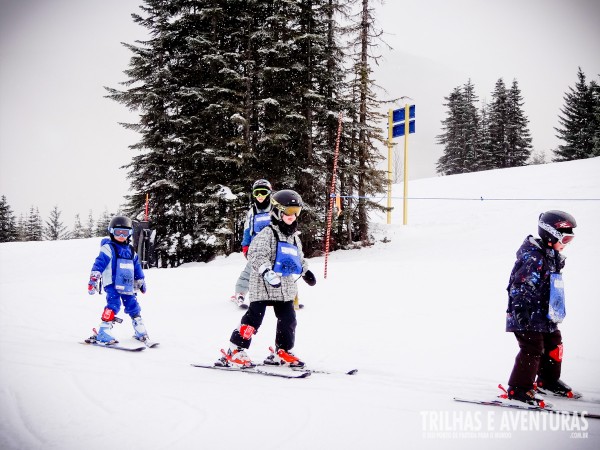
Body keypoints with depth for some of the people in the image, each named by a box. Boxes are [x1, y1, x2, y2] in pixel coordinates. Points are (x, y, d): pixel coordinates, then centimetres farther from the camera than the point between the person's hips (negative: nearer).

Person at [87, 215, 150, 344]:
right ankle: (103, 332, -21)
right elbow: (100, 263, -14)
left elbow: (137, 266, 27)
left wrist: (141, 281, 31)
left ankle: (140, 331, 22)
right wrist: (93, 279, -23)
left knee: (133, 306, 10)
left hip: (127, 286, 6)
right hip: (112, 284, -6)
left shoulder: (130, 250, 18)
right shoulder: (108, 248, -4)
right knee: (113, 305, -20)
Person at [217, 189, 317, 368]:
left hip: (286, 288, 8)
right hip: (264, 286, -8)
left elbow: (299, 258, 33)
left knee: (288, 319, 9)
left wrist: (306, 272, 25)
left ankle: (282, 352, 25)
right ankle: (234, 352, -3)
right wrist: (266, 271, -35)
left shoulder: (294, 237, 16)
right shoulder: (267, 233, -10)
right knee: (254, 317, -9)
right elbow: (256, 255, -23)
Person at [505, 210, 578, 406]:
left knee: (553, 344, 17)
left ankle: (548, 380, 35)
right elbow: (520, 287, -24)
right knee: (532, 350, -8)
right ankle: (519, 388, 1)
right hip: (528, 317, -10)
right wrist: (521, 312, -26)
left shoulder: (551, 256, 11)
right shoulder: (533, 258, -21)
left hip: (545, 316, 10)